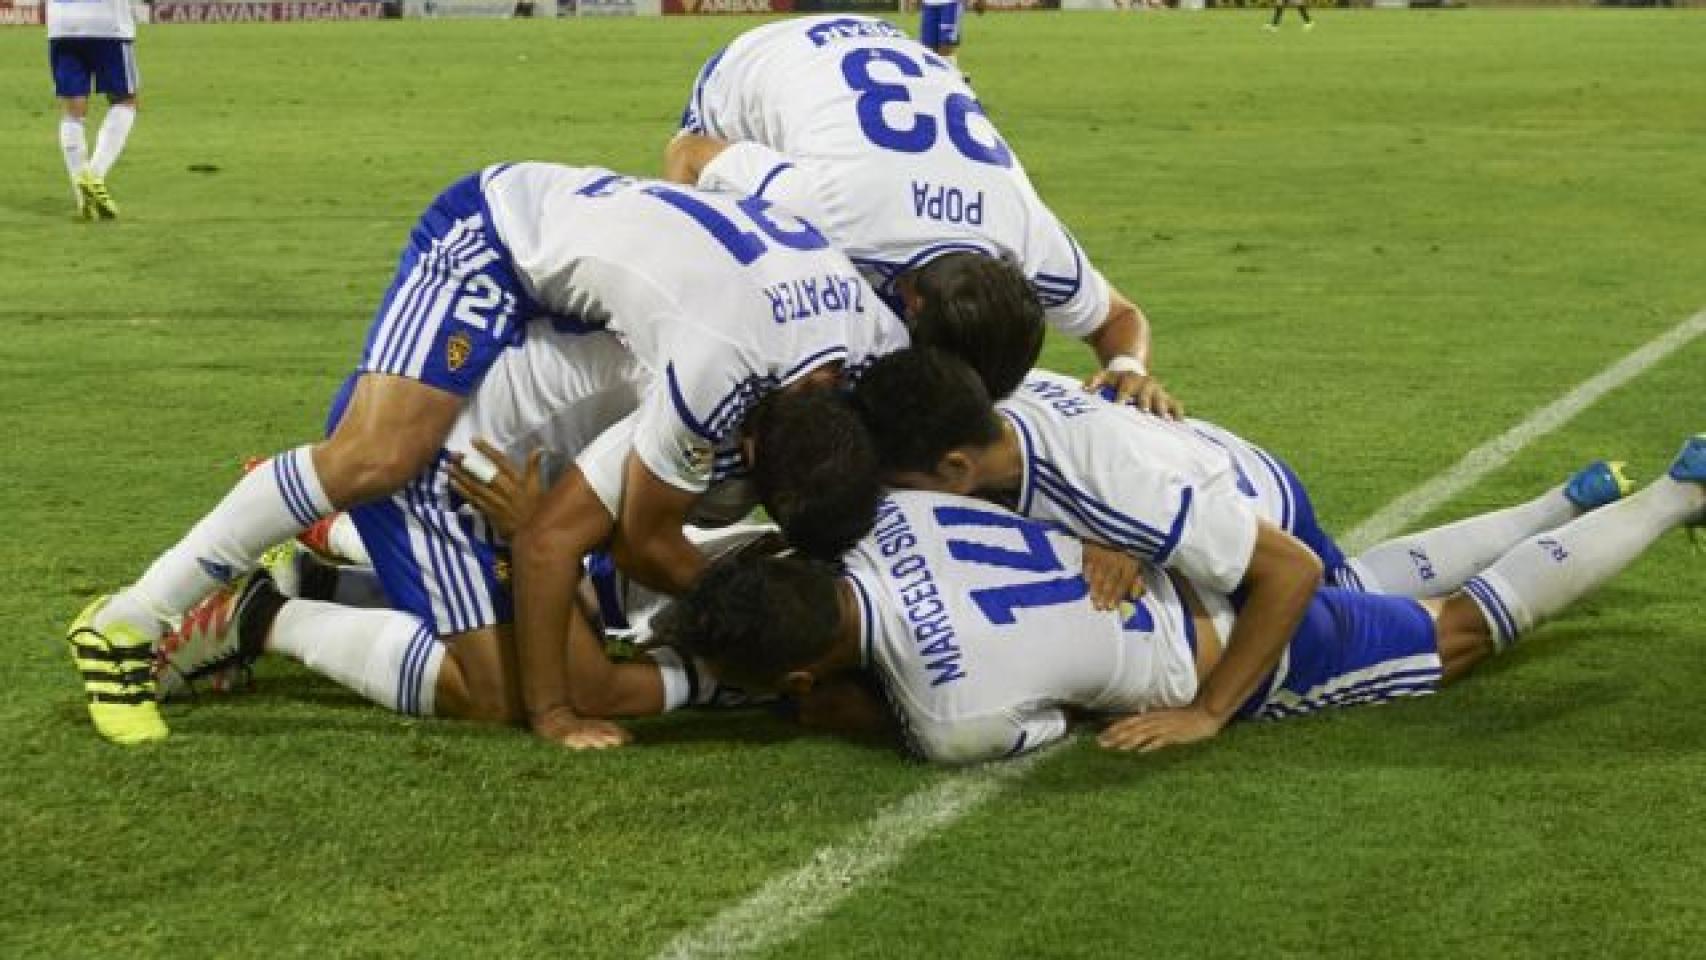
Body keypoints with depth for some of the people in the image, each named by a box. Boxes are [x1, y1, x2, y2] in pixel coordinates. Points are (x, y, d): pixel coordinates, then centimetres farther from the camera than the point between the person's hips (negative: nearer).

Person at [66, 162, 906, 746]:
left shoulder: (877, 337, -17)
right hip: (498, 230, -9)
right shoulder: (719, 364, -37)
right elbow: (648, 543, -21)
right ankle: (127, 627, -18)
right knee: (377, 457, -25)